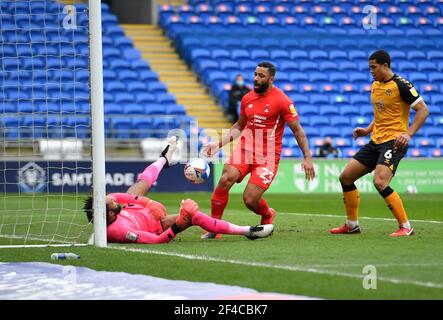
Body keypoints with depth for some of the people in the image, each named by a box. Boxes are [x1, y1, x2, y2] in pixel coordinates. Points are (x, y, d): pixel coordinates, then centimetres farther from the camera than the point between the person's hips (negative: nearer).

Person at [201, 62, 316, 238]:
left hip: (267, 156, -4)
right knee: (226, 179, -25)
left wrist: (307, 157, -13)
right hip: (245, 149, 4)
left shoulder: (282, 101, -9)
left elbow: (297, 130, -6)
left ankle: (268, 215, 25)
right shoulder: (247, 98, 7)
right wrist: (218, 144, 12)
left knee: (250, 200, -12)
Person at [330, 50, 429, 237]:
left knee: (380, 182, -25)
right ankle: (352, 225, 18)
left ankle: (405, 227, -14)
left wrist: (408, 133, -21)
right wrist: (368, 130, 12)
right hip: (376, 142, 9)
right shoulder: (375, 86, 13)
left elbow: (423, 110, -12)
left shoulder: (400, 85, -12)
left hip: (394, 142, -9)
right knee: (346, 177, 6)